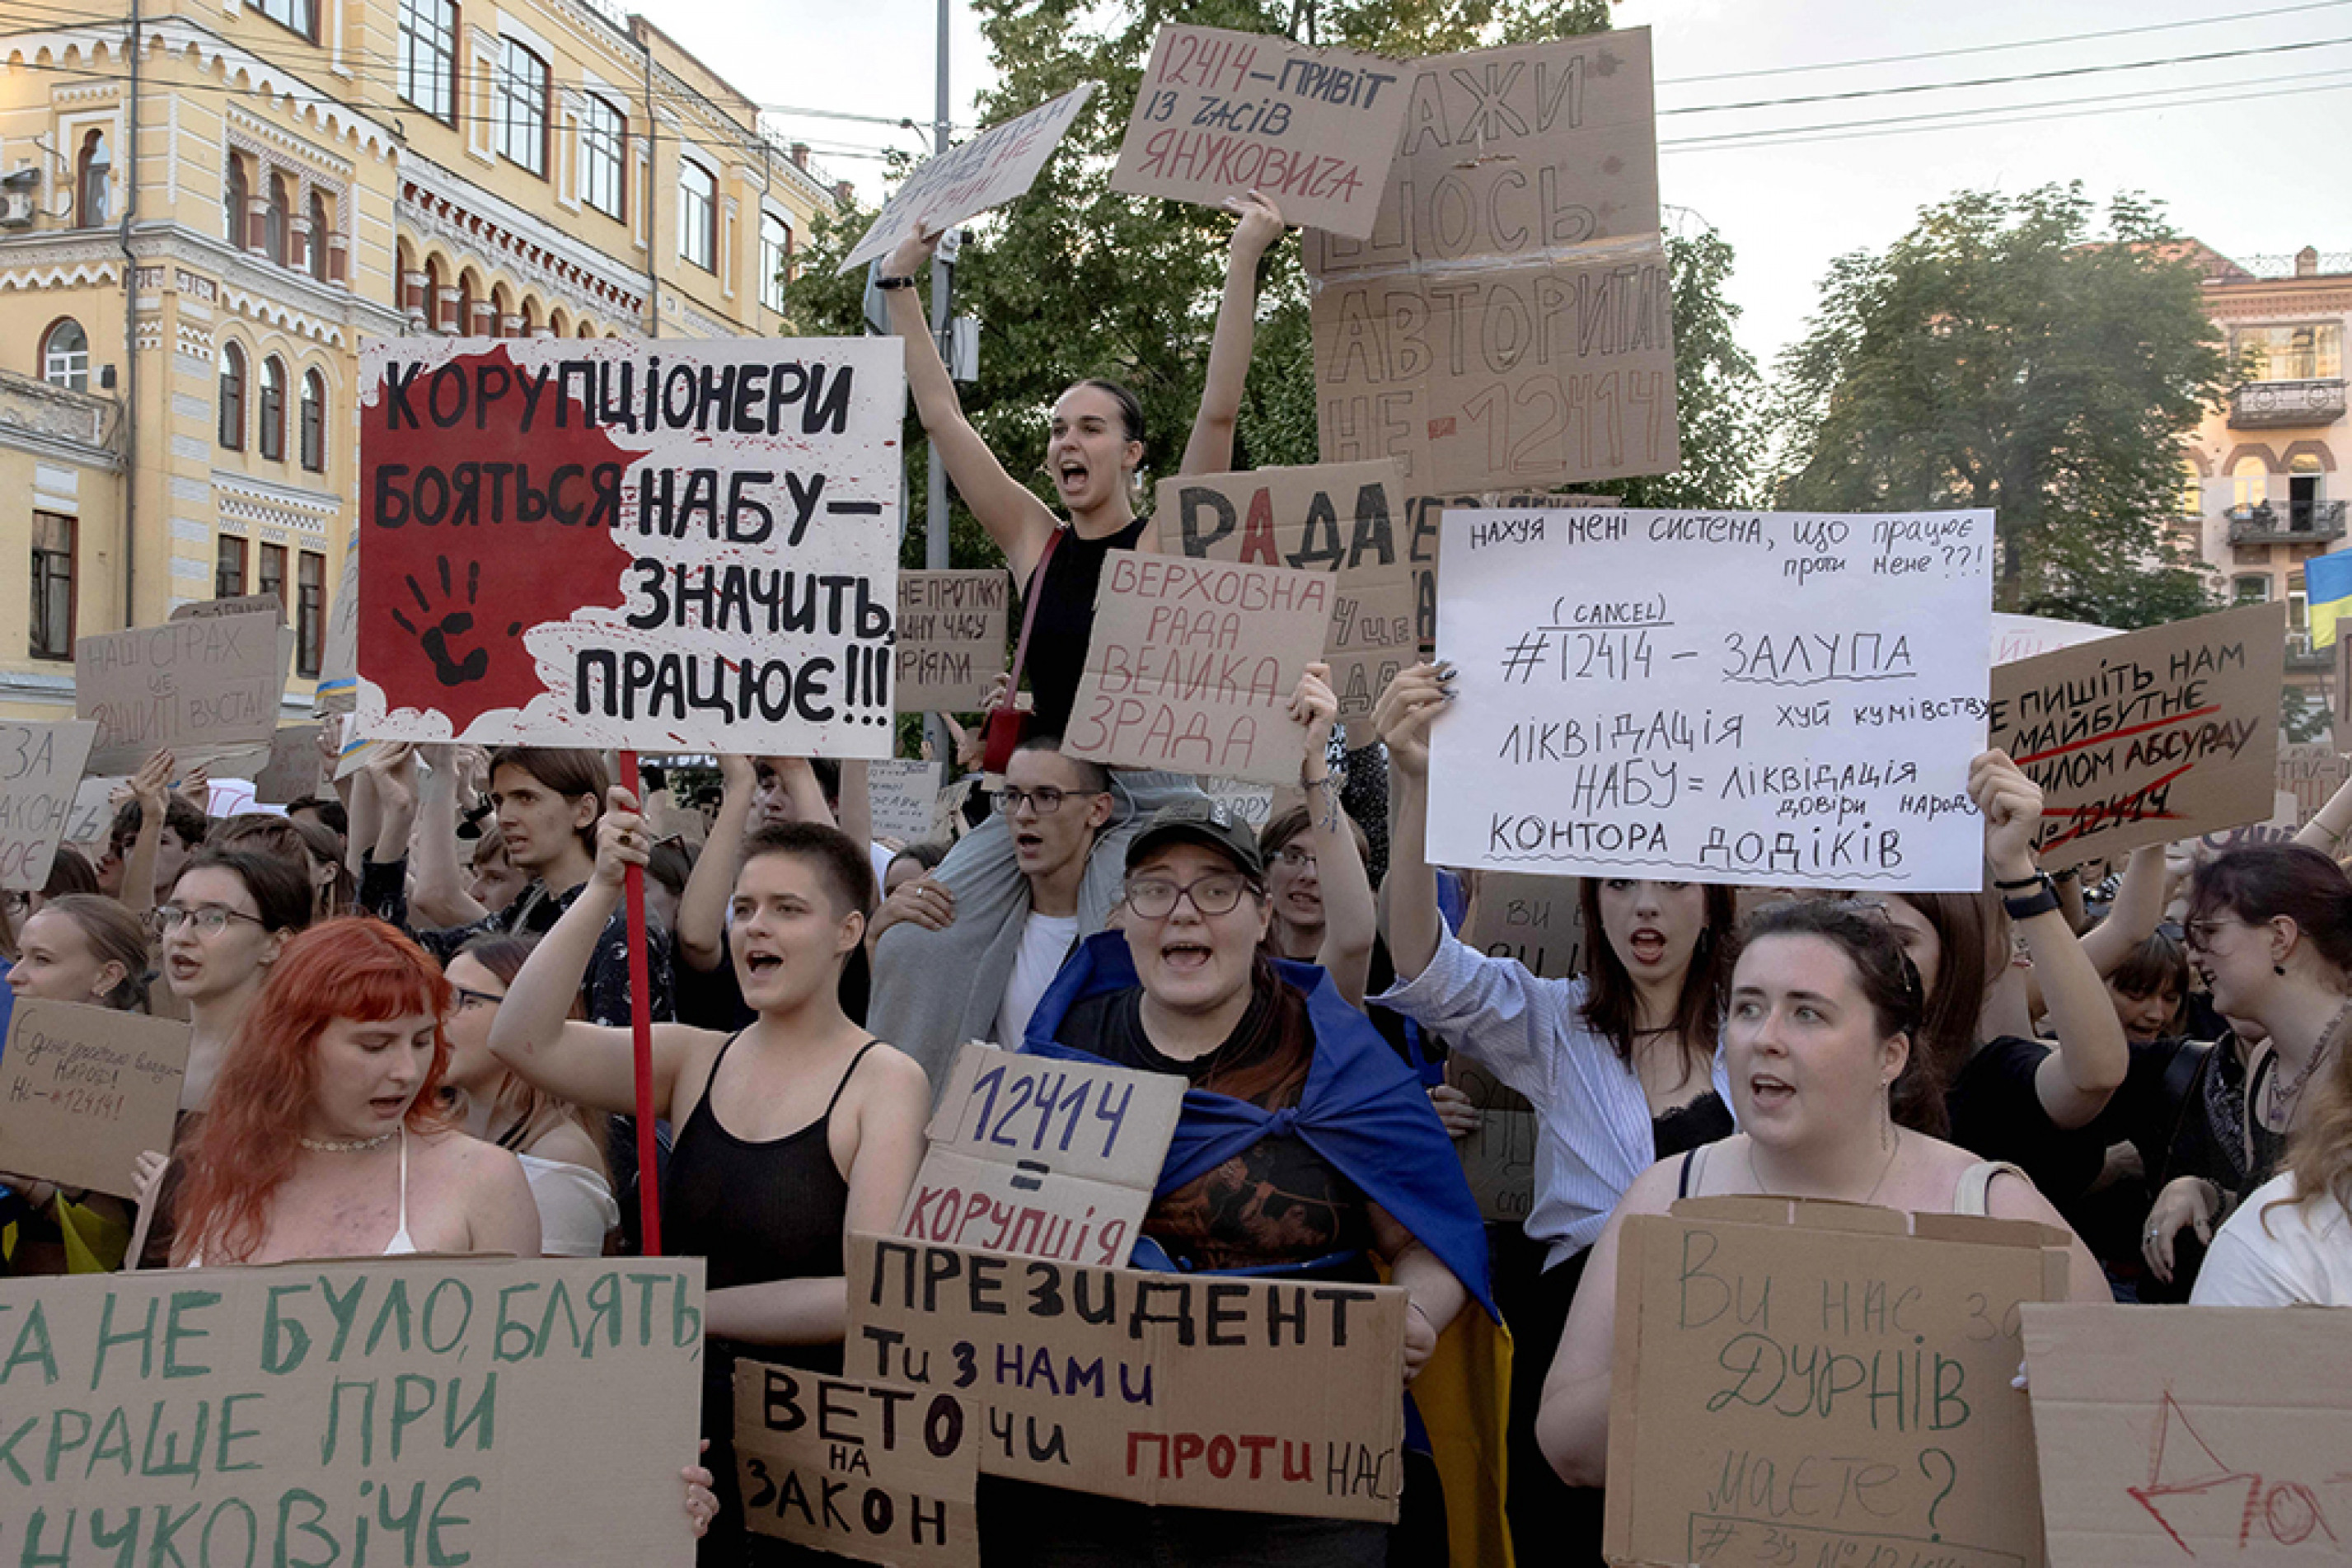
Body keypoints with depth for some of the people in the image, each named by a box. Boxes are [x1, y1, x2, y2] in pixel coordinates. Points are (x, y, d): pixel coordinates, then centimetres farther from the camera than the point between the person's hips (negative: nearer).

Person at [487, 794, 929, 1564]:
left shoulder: (884, 1081, -3)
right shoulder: (695, 1060, 10)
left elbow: (869, 1294, -12)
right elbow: (523, 1040, -4)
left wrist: (690, 1307, -10)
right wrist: (604, 888, -9)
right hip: (682, 1403, 4)